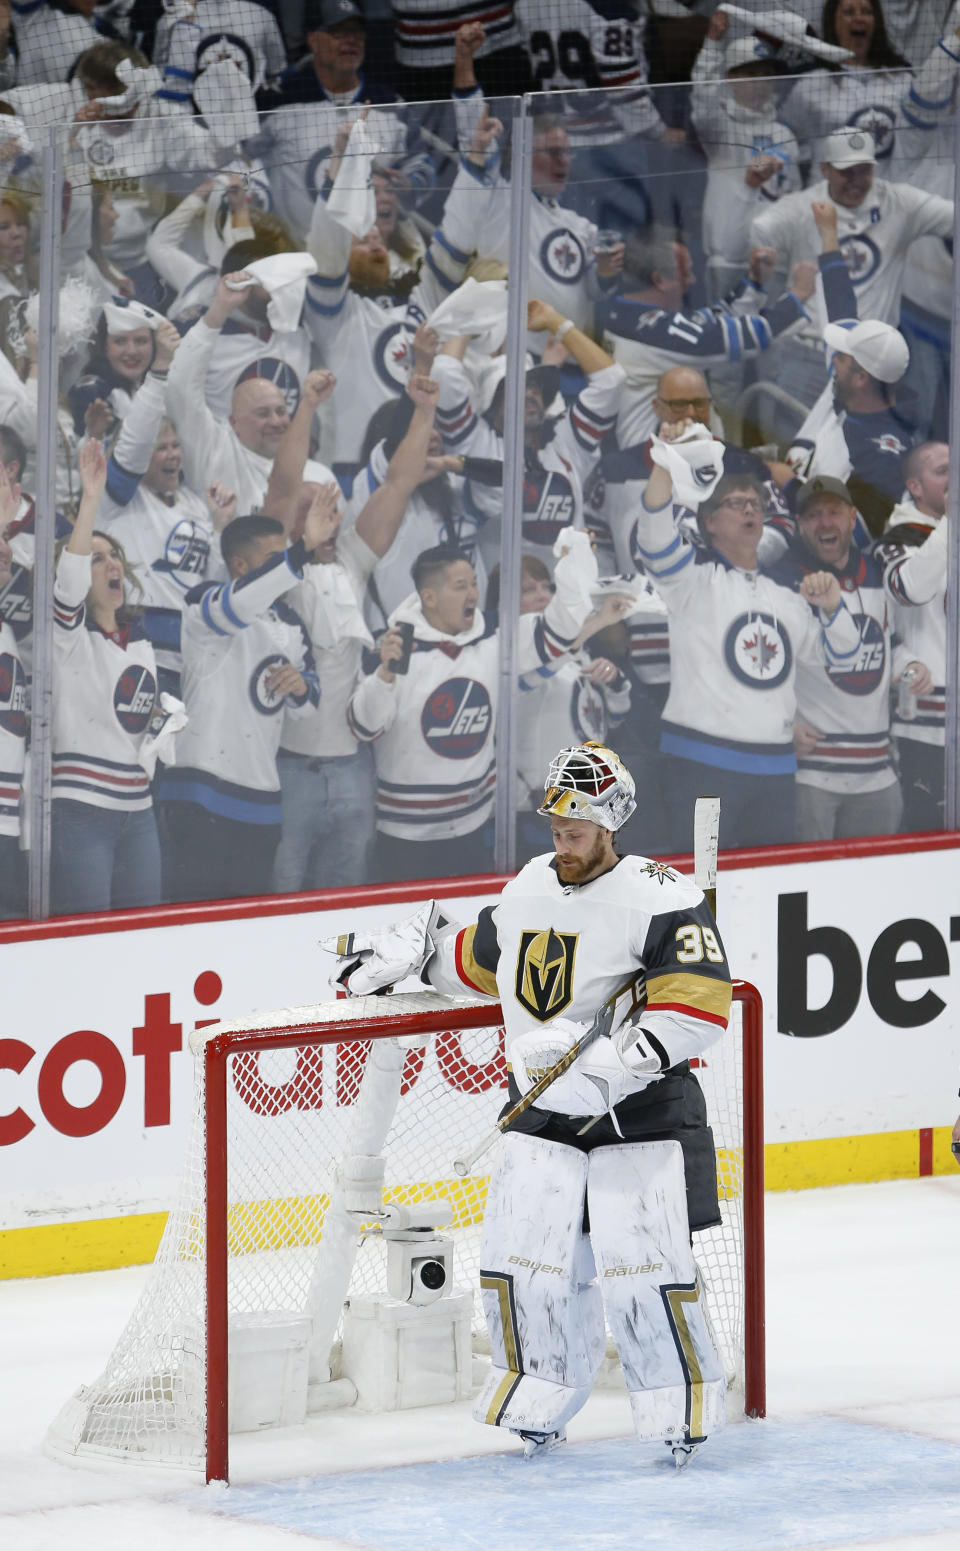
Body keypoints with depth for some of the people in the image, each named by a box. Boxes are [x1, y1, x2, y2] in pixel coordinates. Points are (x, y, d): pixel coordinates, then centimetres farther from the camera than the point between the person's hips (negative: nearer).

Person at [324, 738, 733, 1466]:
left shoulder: (659, 898, -14)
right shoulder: (527, 890, 9)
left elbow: (702, 1003, -22)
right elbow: (482, 958, 29)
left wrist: (612, 1059, -28)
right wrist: (404, 954, 21)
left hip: (641, 1112, -6)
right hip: (544, 1111, 6)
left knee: (642, 1265, -11)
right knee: (524, 1255, -1)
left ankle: (682, 1407, 3)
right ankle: (540, 1402, 15)